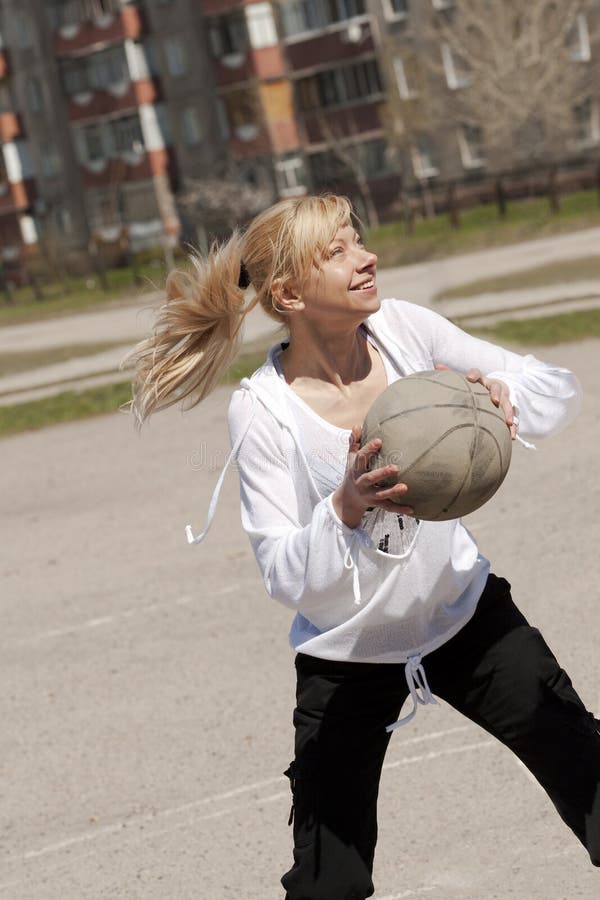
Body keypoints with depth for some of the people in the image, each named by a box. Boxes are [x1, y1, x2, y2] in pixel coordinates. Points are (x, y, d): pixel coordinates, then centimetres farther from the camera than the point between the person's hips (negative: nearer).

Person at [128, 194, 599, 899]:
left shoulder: (402, 329, -14)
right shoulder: (262, 412, -22)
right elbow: (287, 579, -24)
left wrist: (501, 397, -32)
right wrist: (346, 507, -42)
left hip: (463, 612, 3)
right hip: (346, 655, -3)